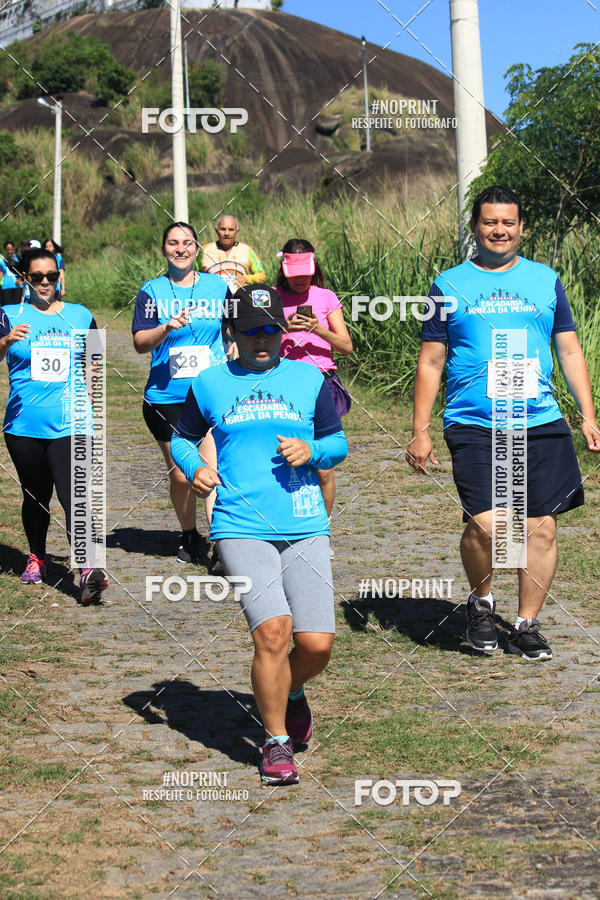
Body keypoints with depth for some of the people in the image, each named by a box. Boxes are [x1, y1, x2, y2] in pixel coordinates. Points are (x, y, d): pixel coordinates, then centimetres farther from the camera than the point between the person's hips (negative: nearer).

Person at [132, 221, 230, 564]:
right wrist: (168, 327, -23)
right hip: (166, 397, 1)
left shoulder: (218, 286, 7)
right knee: (180, 475, 7)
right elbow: (140, 342, -5)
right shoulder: (152, 291, 4)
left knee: (214, 471, -15)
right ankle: (189, 536, 29)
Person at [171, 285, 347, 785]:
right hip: (241, 530, -2)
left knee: (317, 644, -5)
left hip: (306, 529, 2)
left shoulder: (309, 378, 11)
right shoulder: (210, 384, 9)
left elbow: (338, 443, 15)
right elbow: (182, 437, 21)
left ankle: (293, 693, 32)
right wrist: (194, 468, -1)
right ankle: (277, 742, 2)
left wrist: (311, 451, -7)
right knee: (272, 631, -18)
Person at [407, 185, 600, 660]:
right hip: (474, 426, -2)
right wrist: (420, 432, 2)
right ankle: (481, 603, 12)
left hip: (540, 425, 3)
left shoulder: (545, 280, 12)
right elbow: (430, 362, 7)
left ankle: (527, 625, 15)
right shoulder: (450, 285, 6)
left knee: (541, 526, 0)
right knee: (486, 523, -16)